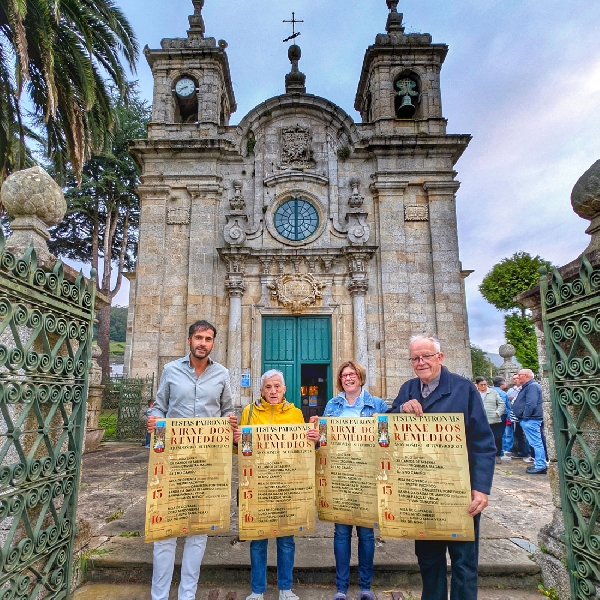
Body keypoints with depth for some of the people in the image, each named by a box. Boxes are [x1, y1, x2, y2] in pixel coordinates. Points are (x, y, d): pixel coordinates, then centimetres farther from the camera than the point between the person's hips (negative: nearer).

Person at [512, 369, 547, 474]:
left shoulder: (532, 386, -16)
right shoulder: (528, 386, 18)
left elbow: (531, 404, -26)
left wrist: (525, 416, -20)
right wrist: (523, 416, 19)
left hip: (530, 420, -11)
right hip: (528, 420, 11)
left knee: (536, 443, -6)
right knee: (536, 443, 15)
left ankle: (540, 466, -1)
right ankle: (540, 464, 23)